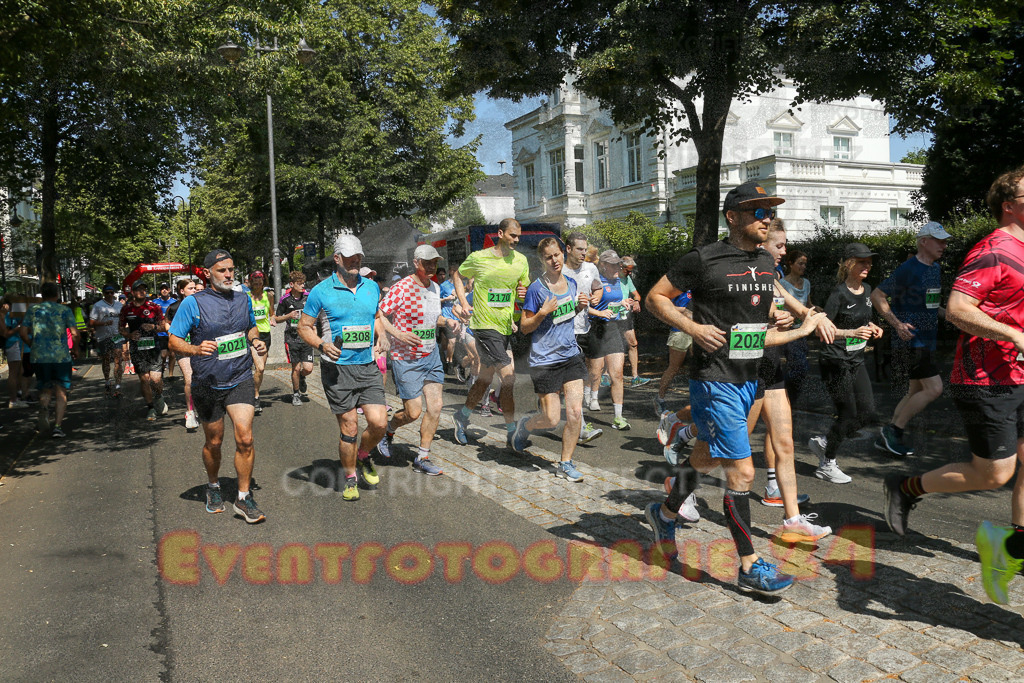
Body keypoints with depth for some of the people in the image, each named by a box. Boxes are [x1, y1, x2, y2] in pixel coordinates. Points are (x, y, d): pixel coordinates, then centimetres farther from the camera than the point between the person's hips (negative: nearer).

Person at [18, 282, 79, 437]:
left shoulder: (33, 310, 7)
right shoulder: (65, 310, 0)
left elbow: (23, 332, 3)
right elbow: (74, 333, -8)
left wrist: (33, 346, 18)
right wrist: (75, 349, 8)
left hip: (39, 356, 2)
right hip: (62, 356, -2)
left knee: (45, 390, 15)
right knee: (61, 392, 5)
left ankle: (44, 408, -18)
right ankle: (57, 426, -3)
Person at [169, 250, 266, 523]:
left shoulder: (243, 299, 7)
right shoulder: (193, 303, -7)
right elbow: (174, 340, -8)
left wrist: (256, 341, 3)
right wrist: (196, 350, -28)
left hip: (241, 380, 2)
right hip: (208, 384, -2)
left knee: (245, 437, -11)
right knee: (214, 441, 11)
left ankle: (244, 498, 1)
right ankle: (213, 487, 39)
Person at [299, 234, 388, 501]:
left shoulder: (372, 287, 9)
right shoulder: (321, 291, -3)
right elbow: (304, 327, 2)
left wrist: (380, 337, 6)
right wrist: (322, 345, -15)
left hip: (368, 366, 3)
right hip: (337, 368, -3)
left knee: (379, 422, -6)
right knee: (349, 428, 0)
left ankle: (363, 457, 26)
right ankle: (350, 478, 21)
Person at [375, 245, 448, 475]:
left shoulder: (435, 288, 8)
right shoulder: (401, 288, -15)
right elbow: (378, 315, -13)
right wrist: (398, 334, -24)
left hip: (431, 355, 7)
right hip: (406, 359, -6)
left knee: (436, 406, 0)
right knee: (414, 412, -4)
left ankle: (422, 458, 13)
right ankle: (388, 430, 30)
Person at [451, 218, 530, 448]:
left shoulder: (521, 260, 5)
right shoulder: (478, 258, -7)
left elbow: (525, 288, 16)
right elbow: (458, 275, 10)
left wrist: (524, 294, -8)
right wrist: (464, 304, -1)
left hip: (507, 326, 6)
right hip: (485, 326, -6)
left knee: (486, 378, 15)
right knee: (509, 377, -11)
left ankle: (462, 416, 36)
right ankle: (512, 433, -1)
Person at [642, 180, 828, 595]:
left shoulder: (767, 264, 11)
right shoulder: (704, 259, -12)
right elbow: (655, 297, -6)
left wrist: (801, 331, 10)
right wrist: (693, 327, -17)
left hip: (748, 379, 8)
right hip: (715, 383, -8)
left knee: (706, 457, 21)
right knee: (742, 472, -6)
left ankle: (665, 514, 44)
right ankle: (750, 567, 8)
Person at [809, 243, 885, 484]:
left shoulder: (866, 290, 8)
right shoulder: (839, 294, -16)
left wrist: (872, 327, 3)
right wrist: (852, 332, -29)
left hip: (856, 361, 8)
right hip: (836, 362, -8)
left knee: (868, 414, 4)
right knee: (848, 416, -3)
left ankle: (823, 442, 23)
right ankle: (826, 465, 16)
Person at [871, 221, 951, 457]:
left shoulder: (936, 268, 15)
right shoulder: (908, 269, -13)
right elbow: (877, 296, -14)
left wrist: (948, 314, 10)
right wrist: (897, 323, -23)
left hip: (926, 341, 10)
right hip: (911, 340, -10)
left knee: (916, 392, 11)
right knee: (934, 389, -13)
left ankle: (887, 438, 19)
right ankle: (893, 430, -2)